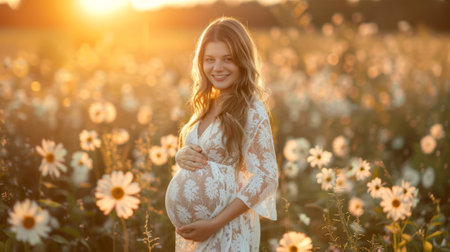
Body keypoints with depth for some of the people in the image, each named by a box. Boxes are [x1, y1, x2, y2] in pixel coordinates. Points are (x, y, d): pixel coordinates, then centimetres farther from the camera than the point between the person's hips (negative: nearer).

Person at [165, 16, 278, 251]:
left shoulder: (252, 112, -16)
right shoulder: (207, 104, 5)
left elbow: (266, 178, -18)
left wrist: (215, 224, -21)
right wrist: (181, 156, -8)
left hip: (227, 230, -6)